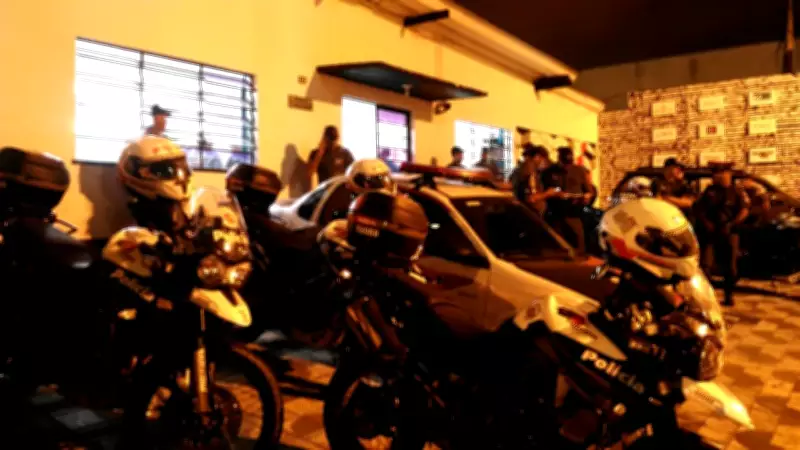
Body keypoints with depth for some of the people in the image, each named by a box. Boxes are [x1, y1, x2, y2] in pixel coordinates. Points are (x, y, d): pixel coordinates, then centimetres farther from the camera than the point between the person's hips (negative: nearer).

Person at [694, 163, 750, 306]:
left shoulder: (737, 191, 6)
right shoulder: (709, 191, 14)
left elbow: (744, 210, -4)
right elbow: (698, 208, 10)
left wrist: (731, 225, -16)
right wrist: (705, 222, -7)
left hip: (729, 233, -1)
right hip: (709, 232, 1)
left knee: (729, 267, 4)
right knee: (705, 264, -9)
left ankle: (729, 296, 15)